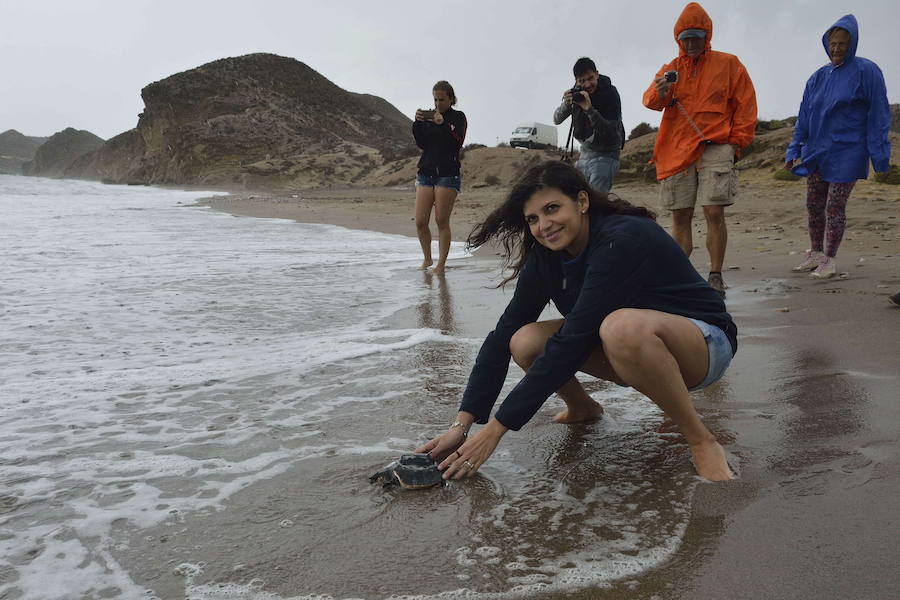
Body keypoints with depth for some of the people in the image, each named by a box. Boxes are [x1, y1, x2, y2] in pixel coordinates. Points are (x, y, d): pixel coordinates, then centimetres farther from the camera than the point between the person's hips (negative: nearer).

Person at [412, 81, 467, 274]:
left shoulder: (458, 117, 4)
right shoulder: (428, 116, 14)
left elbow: (458, 142, -11)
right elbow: (421, 144, 5)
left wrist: (442, 125, -22)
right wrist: (418, 124, -9)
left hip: (448, 174, -4)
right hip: (425, 172, 4)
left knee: (442, 221, -5)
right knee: (420, 222, -1)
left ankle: (441, 264, 3)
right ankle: (427, 259, 18)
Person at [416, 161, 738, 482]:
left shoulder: (621, 240, -29)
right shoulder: (546, 256, -6)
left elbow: (571, 342, -32)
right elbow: (504, 333, -10)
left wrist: (495, 429, -30)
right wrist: (462, 424, -19)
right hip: (637, 353, 7)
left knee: (624, 326, -40)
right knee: (526, 341, -17)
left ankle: (702, 442, -19)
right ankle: (582, 408, 14)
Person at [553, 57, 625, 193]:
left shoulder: (610, 93, -15)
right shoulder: (576, 92, 0)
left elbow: (612, 132, -22)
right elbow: (556, 120, 0)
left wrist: (589, 109, -32)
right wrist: (566, 104, -21)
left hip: (605, 155, -6)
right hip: (585, 153, 6)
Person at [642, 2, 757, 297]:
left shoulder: (728, 64, 9)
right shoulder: (670, 70, 13)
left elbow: (745, 104, 10)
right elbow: (650, 100, -3)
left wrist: (737, 141, 1)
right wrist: (660, 93, -26)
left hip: (715, 148, -2)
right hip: (677, 151, 2)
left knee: (714, 212, -10)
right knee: (680, 216, 3)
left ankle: (716, 278, -1)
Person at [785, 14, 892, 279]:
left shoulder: (866, 71, -5)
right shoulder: (818, 77, 9)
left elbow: (878, 115, -7)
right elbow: (804, 117, 13)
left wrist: (879, 154, -13)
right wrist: (794, 150, 8)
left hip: (845, 153, -5)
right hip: (815, 152, 5)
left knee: (834, 208, -3)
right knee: (814, 205, 9)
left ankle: (829, 260, 7)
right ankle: (815, 254, 22)